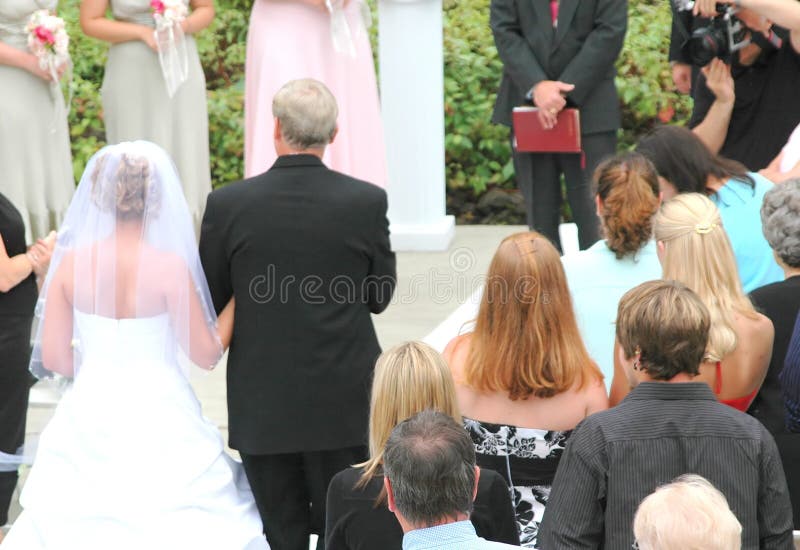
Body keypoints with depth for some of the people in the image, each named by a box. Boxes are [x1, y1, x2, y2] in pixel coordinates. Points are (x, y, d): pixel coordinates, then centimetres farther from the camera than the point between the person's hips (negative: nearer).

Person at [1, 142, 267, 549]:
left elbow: (52, 357, 0)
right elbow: (206, 354, -7)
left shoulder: (72, 262, -5)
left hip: (88, 424, 3)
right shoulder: (170, 265, -15)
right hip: (159, 423, -3)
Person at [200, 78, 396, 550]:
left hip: (262, 403, 0)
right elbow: (380, 297, 1)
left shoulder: (227, 205, -11)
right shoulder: (367, 201, -9)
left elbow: (209, 302, -1)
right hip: (344, 401, 0)